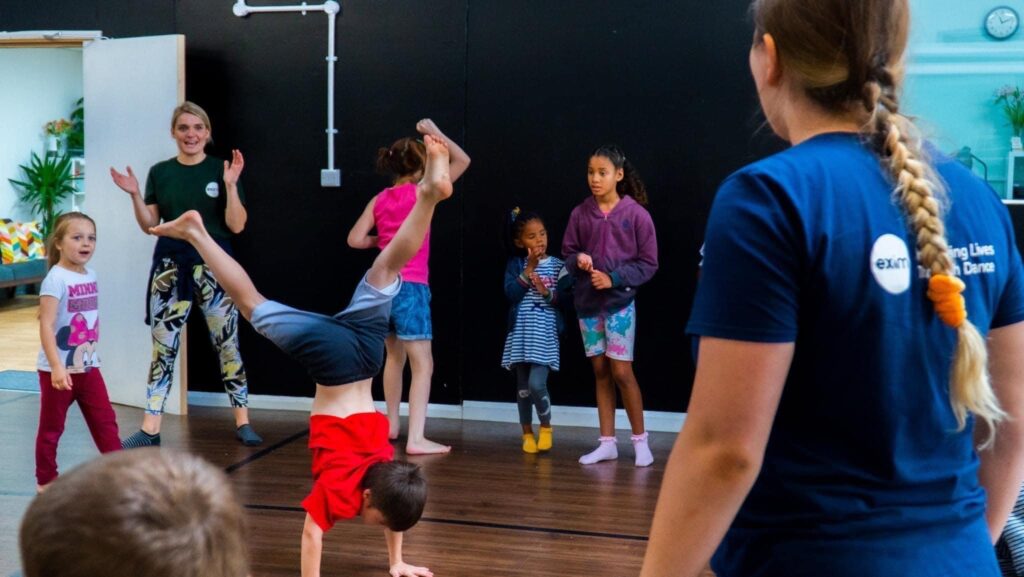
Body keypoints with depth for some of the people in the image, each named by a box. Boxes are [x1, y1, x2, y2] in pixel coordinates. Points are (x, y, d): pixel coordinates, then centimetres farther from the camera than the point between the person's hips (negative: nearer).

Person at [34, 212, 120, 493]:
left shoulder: (91, 275, 4)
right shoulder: (56, 279, -18)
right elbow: (46, 326, -23)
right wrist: (57, 367, -28)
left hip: (88, 366, 6)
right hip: (59, 369, -6)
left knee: (106, 421, 8)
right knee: (51, 428, 9)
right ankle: (46, 481, 23)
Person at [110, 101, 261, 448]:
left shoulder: (221, 169, -1)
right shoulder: (160, 172, 7)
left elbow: (236, 226, -6)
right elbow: (150, 226, 8)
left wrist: (231, 185, -17)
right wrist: (135, 195, -6)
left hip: (213, 265, -2)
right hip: (170, 266, 2)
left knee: (227, 344, 1)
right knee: (162, 348, 3)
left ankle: (242, 422, 12)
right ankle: (150, 429, 8)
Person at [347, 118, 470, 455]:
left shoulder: (379, 200, 9)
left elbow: (355, 239, 3)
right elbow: (463, 161, 0)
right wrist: (435, 133, 7)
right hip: (410, 287, -6)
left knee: (395, 356, 22)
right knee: (423, 364, -6)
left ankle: (392, 424, 34)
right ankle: (416, 438, -14)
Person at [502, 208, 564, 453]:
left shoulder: (557, 265, 1)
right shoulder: (515, 265, 3)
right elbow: (511, 294, -10)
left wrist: (547, 294, -17)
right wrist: (528, 271, -16)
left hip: (545, 333, -2)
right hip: (520, 333, 2)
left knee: (537, 384, -13)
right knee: (523, 387, 9)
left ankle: (546, 426, 12)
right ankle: (527, 432, 24)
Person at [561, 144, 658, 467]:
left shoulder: (635, 213, -7)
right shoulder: (580, 213, 1)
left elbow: (648, 263, -4)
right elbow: (567, 252, 10)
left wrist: (613, 279, -14)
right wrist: (578, 260, -13)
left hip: (619, 302, -3)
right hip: (587, 302, 3)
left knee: (621, 372, -4)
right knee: (600, 372, 9)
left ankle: (640, 440, 12)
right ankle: (607, 443, 17)